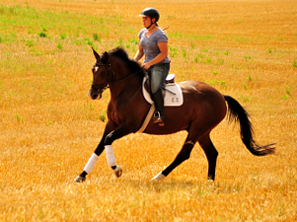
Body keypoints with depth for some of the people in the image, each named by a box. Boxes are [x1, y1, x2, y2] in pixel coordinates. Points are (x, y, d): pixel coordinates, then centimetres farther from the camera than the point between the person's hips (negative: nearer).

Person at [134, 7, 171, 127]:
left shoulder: (160, 35, -14)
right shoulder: (143, 33, 12)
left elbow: (164, 53, -18)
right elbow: (140, 51, 19)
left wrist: (149, 63, -23)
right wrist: (134, 61, 1)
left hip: (161, 66, -8)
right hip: (147, 66, 8)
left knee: (155, 87, -31)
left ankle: (161, 115, -27)